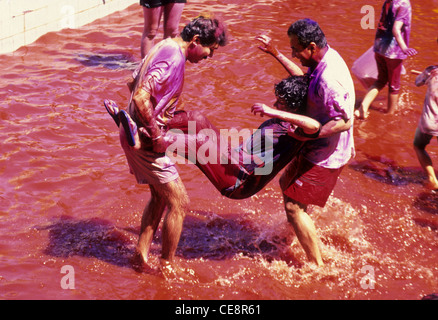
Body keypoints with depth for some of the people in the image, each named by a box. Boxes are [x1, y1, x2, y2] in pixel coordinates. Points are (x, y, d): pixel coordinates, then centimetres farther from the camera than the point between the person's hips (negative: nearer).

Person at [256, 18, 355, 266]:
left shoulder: (329, 79, -32)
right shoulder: (327, 58, 1)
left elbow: (345, 121, -30)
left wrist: (306, 135, -34)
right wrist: (276, 54, 18)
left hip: (325, 156, -11)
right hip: (317, 149, 11)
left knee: (294, 206, -7)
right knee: (287, 183, 29)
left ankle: (317, 265, 4)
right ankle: (306, 235, 47)